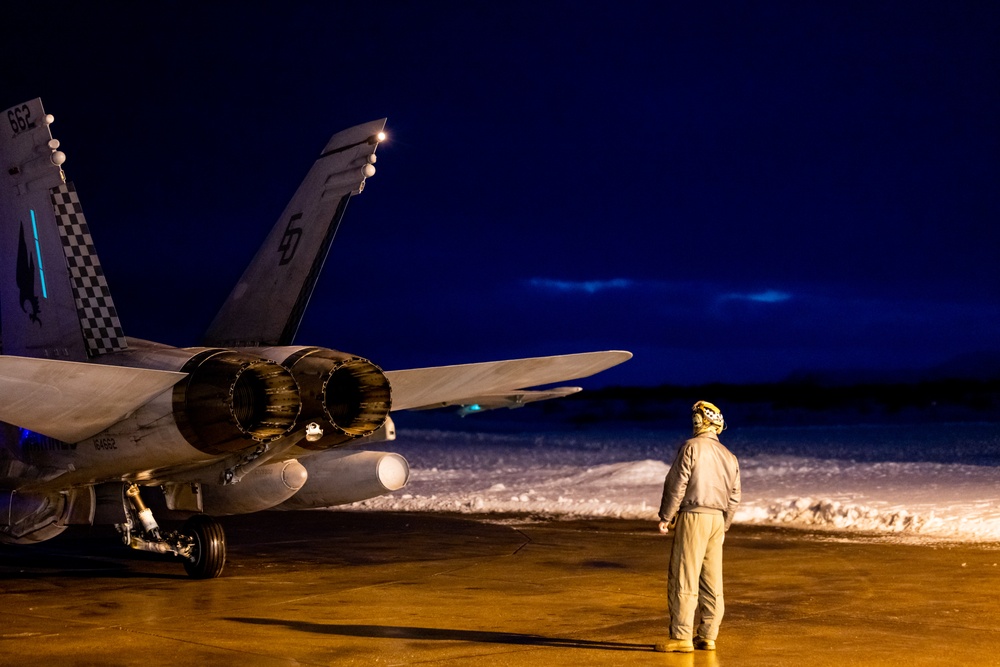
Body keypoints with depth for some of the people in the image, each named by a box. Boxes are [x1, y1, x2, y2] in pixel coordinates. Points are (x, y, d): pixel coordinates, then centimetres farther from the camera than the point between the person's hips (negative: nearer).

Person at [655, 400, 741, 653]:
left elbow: (677, 484, -11)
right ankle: (707, 637, 11)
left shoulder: (691, 447, -7)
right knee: (712, 581, 9)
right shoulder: (729, 457, 14)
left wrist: (665, 516, -5)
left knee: (684, 579, -5)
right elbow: (734, 497, 14)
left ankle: (681, 637, -7)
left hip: (693, 516, -7)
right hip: (717, 518, 7)